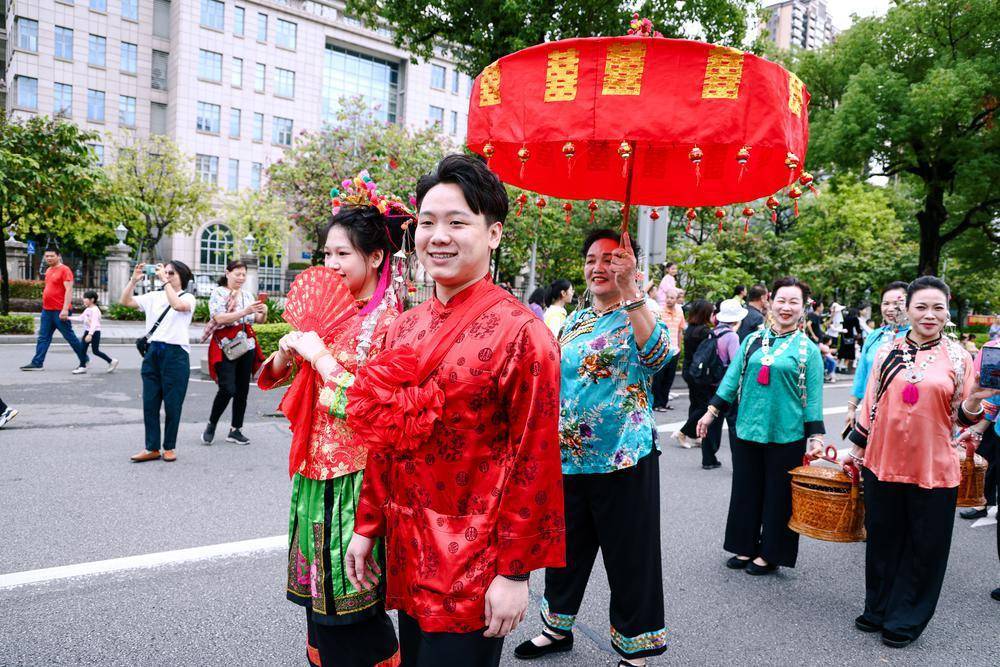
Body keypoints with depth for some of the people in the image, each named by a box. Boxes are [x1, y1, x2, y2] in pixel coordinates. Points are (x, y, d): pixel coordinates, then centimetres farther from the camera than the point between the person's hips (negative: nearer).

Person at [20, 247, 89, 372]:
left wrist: (65, 309, -24)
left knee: (69, 336, 0)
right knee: (43, 337, 7)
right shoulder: (48, 270, 15)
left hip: (60, 311, -8)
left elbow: (69, 290, -18)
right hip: (47, 310, 8)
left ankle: (84, 360, 13)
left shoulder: (64, 270, -11)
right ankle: (37, 363, 9)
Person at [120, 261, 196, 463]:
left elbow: (178, 305, -23)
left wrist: (166, 282, -17)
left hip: (176, 354, -5)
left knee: (172, 404, 2)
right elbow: (125, 301, 11)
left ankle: (169, 447, 16)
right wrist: (134, 279, 1)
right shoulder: (154, 296, 14)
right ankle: (152, 448, 14)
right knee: (150, 402, 6)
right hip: (153, 352, 5)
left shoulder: (188, 297, 0)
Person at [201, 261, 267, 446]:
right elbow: (220, 318, -16)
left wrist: (263, 312, -11)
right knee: (228, 389, -13)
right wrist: (245, 312, -26)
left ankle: (235, 430, 16)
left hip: (246, 347, 6)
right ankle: (211, 425, 9)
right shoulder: (218, 293, -3)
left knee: (242, 390, 6)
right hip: (225, 347, -5)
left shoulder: (247, 295, 13)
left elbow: (259, 320, 12)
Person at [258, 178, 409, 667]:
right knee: (319, 588, 19)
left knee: (350, 601, 5)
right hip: (317, 467, 7)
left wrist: (320, 355, -17)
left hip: (355, 477, -7)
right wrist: (288, 353, -7)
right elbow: (274, 377, 14)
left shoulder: (388, 321, -14)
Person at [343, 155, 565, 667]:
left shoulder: (522, 333, -15)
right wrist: (367, 527, 11)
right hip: (406, 555, 6)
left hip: (473, 566, -6)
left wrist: (515, 572, -15)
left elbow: (533, 463, -16)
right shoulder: (404, 328, 5)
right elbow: (384, 439, 11)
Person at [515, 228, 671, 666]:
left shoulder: (639, 316, -5)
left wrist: (629, 289, -34)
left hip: (623, 458, -6)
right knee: (566, 548, 18)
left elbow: (657, 354, -29)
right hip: (570, 458, 6)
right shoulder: (575, 321, 11)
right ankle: (558, 628, 38)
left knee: (628, 556, 5)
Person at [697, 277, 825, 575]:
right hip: (748, 428, 3)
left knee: (778, 494, 7)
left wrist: (816, 435, -5)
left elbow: (813, 395, -1)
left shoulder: (808, 349, -1)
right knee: (746, 490, 12)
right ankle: (745, 547, 27)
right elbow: (733, 377, 9)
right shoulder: (753, 340, 6)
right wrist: (712, 411, 6)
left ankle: (770, 554, 23)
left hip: (787, 435, -3)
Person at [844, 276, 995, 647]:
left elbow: (961, 417, 3)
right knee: (883, 541, 13)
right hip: (882, 463, 2)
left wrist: (973, 402, -18)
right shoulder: (887, 353, 4)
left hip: (933, 468, -2)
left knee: (924, 547, 8)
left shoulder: (958, 356, 0)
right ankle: (878, 610, 32)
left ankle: (905, 620, 26)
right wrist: (856, 450, 13)